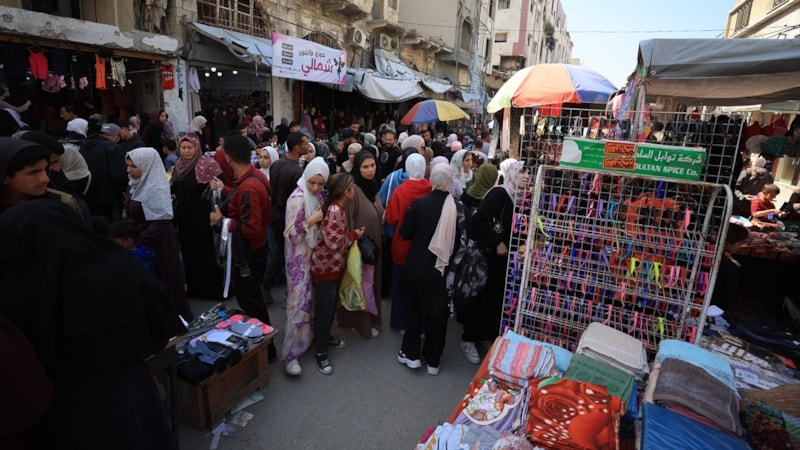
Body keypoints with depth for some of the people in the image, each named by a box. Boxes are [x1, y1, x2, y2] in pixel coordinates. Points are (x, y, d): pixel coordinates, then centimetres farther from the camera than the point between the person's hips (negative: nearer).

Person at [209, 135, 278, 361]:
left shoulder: (248, 187, -31)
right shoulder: (254, 176, 0)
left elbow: (251, 228, -32)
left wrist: (221, 221, -20)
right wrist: (225, 190, 24)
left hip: (247, 253, -10)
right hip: (253, 249, 10)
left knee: (250, 301, 5)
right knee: (250, 297, 25)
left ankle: (266, 349, 21)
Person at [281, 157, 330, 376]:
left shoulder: (320, 195, 2)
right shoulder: (297, 198, -19)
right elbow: (291, 235, -20)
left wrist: (323, 218, -4)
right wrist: (311, 220, -26)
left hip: (316, 253, 7)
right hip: (300, 257, -7)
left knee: (312, 297, 17)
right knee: (299, 301, -3)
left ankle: (310, 334, 36)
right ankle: (290, 353, 7)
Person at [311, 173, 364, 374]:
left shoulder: (338, 208, 5)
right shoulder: (334, 211, -26)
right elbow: (334, 242, -30)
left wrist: (352, 234, 3)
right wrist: (354, 235, -18)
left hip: (335, 266, 10)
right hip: (325, 267, -10)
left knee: (331, 306, 23)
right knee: (324, 309, 3)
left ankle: (325, 337, 42)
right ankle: (321, 352, 17)